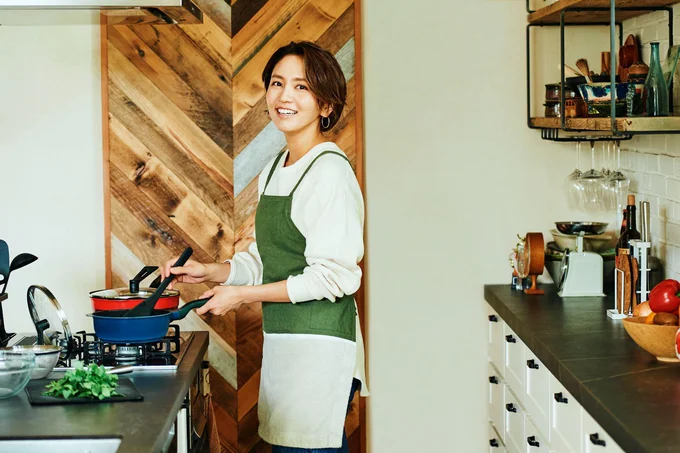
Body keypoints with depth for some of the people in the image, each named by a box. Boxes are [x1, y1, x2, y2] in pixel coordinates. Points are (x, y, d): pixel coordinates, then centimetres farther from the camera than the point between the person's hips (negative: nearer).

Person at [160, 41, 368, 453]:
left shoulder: (330, 171, -13)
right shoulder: (274, 170, 14)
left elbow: (332, 276, -17)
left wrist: (242, 295, -12)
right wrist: (208, 272, 7)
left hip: (320, 340, -8)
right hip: (282, 339, 8)